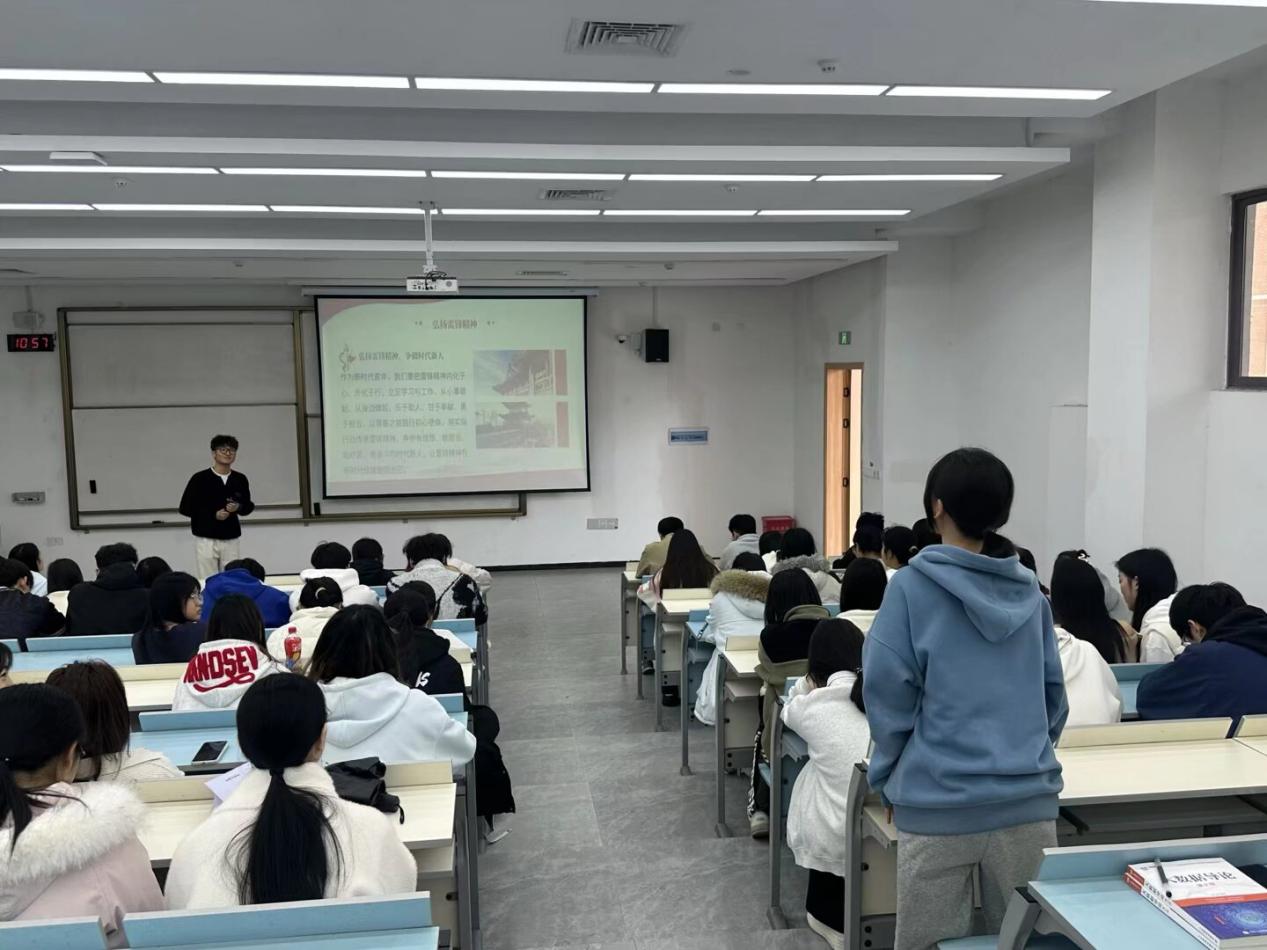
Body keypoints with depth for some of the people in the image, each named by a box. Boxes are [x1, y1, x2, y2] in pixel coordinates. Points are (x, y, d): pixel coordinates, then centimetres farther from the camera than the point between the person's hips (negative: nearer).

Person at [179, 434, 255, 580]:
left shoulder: (240, 479, 4)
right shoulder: (200, 478, -6)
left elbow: (248, 506, 15)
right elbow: (185, 508, -3)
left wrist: (238, 507, -8)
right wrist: (213, 514, -12)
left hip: (231, 540, 3)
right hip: (206, 539, -3)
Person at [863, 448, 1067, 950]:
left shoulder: (913, 587, -8)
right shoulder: (1030, 591, 7)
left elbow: (889, 690, -8)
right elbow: (1053, 691, 13)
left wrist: (887, 777, 5)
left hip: (940, 801, -4)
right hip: (1029, 796, 5)